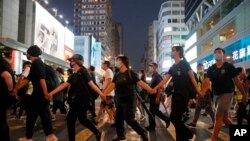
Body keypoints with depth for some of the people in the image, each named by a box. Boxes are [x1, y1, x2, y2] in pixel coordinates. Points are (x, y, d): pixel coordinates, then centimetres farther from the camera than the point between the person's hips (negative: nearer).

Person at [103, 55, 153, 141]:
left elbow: (141, 83, -13)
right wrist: (104, 94, -8)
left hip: (129, 99, -7)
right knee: (118, 118, 11)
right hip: (120, 100, 7)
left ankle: (143, 133, 9)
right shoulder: (117, 75, 8)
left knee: (129, 119, -9)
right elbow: (112, 85, 2)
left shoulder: (131, 73, -10)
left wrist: (151, 90, -17)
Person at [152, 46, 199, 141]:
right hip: (176, 94, 7)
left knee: (174, 118, -11)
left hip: (184, 94, -7)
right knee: (177, 119, 7)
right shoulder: (172, 67, 14)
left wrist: (198, 92, -8)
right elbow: (165, 79, 8)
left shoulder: (184, 64, -5)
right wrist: (156, 88, -4)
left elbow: (192, 78, -7)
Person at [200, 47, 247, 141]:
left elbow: (237, 81, -4)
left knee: (218, 116, -11)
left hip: (227, 93, -5)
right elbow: (207, 81, -12)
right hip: (216, 94, 5)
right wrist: (202, 92, -30)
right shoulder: (211, 69, 3)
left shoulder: (229, 66, -7)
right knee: (224, 117, 16)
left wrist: (244, 94, -1)